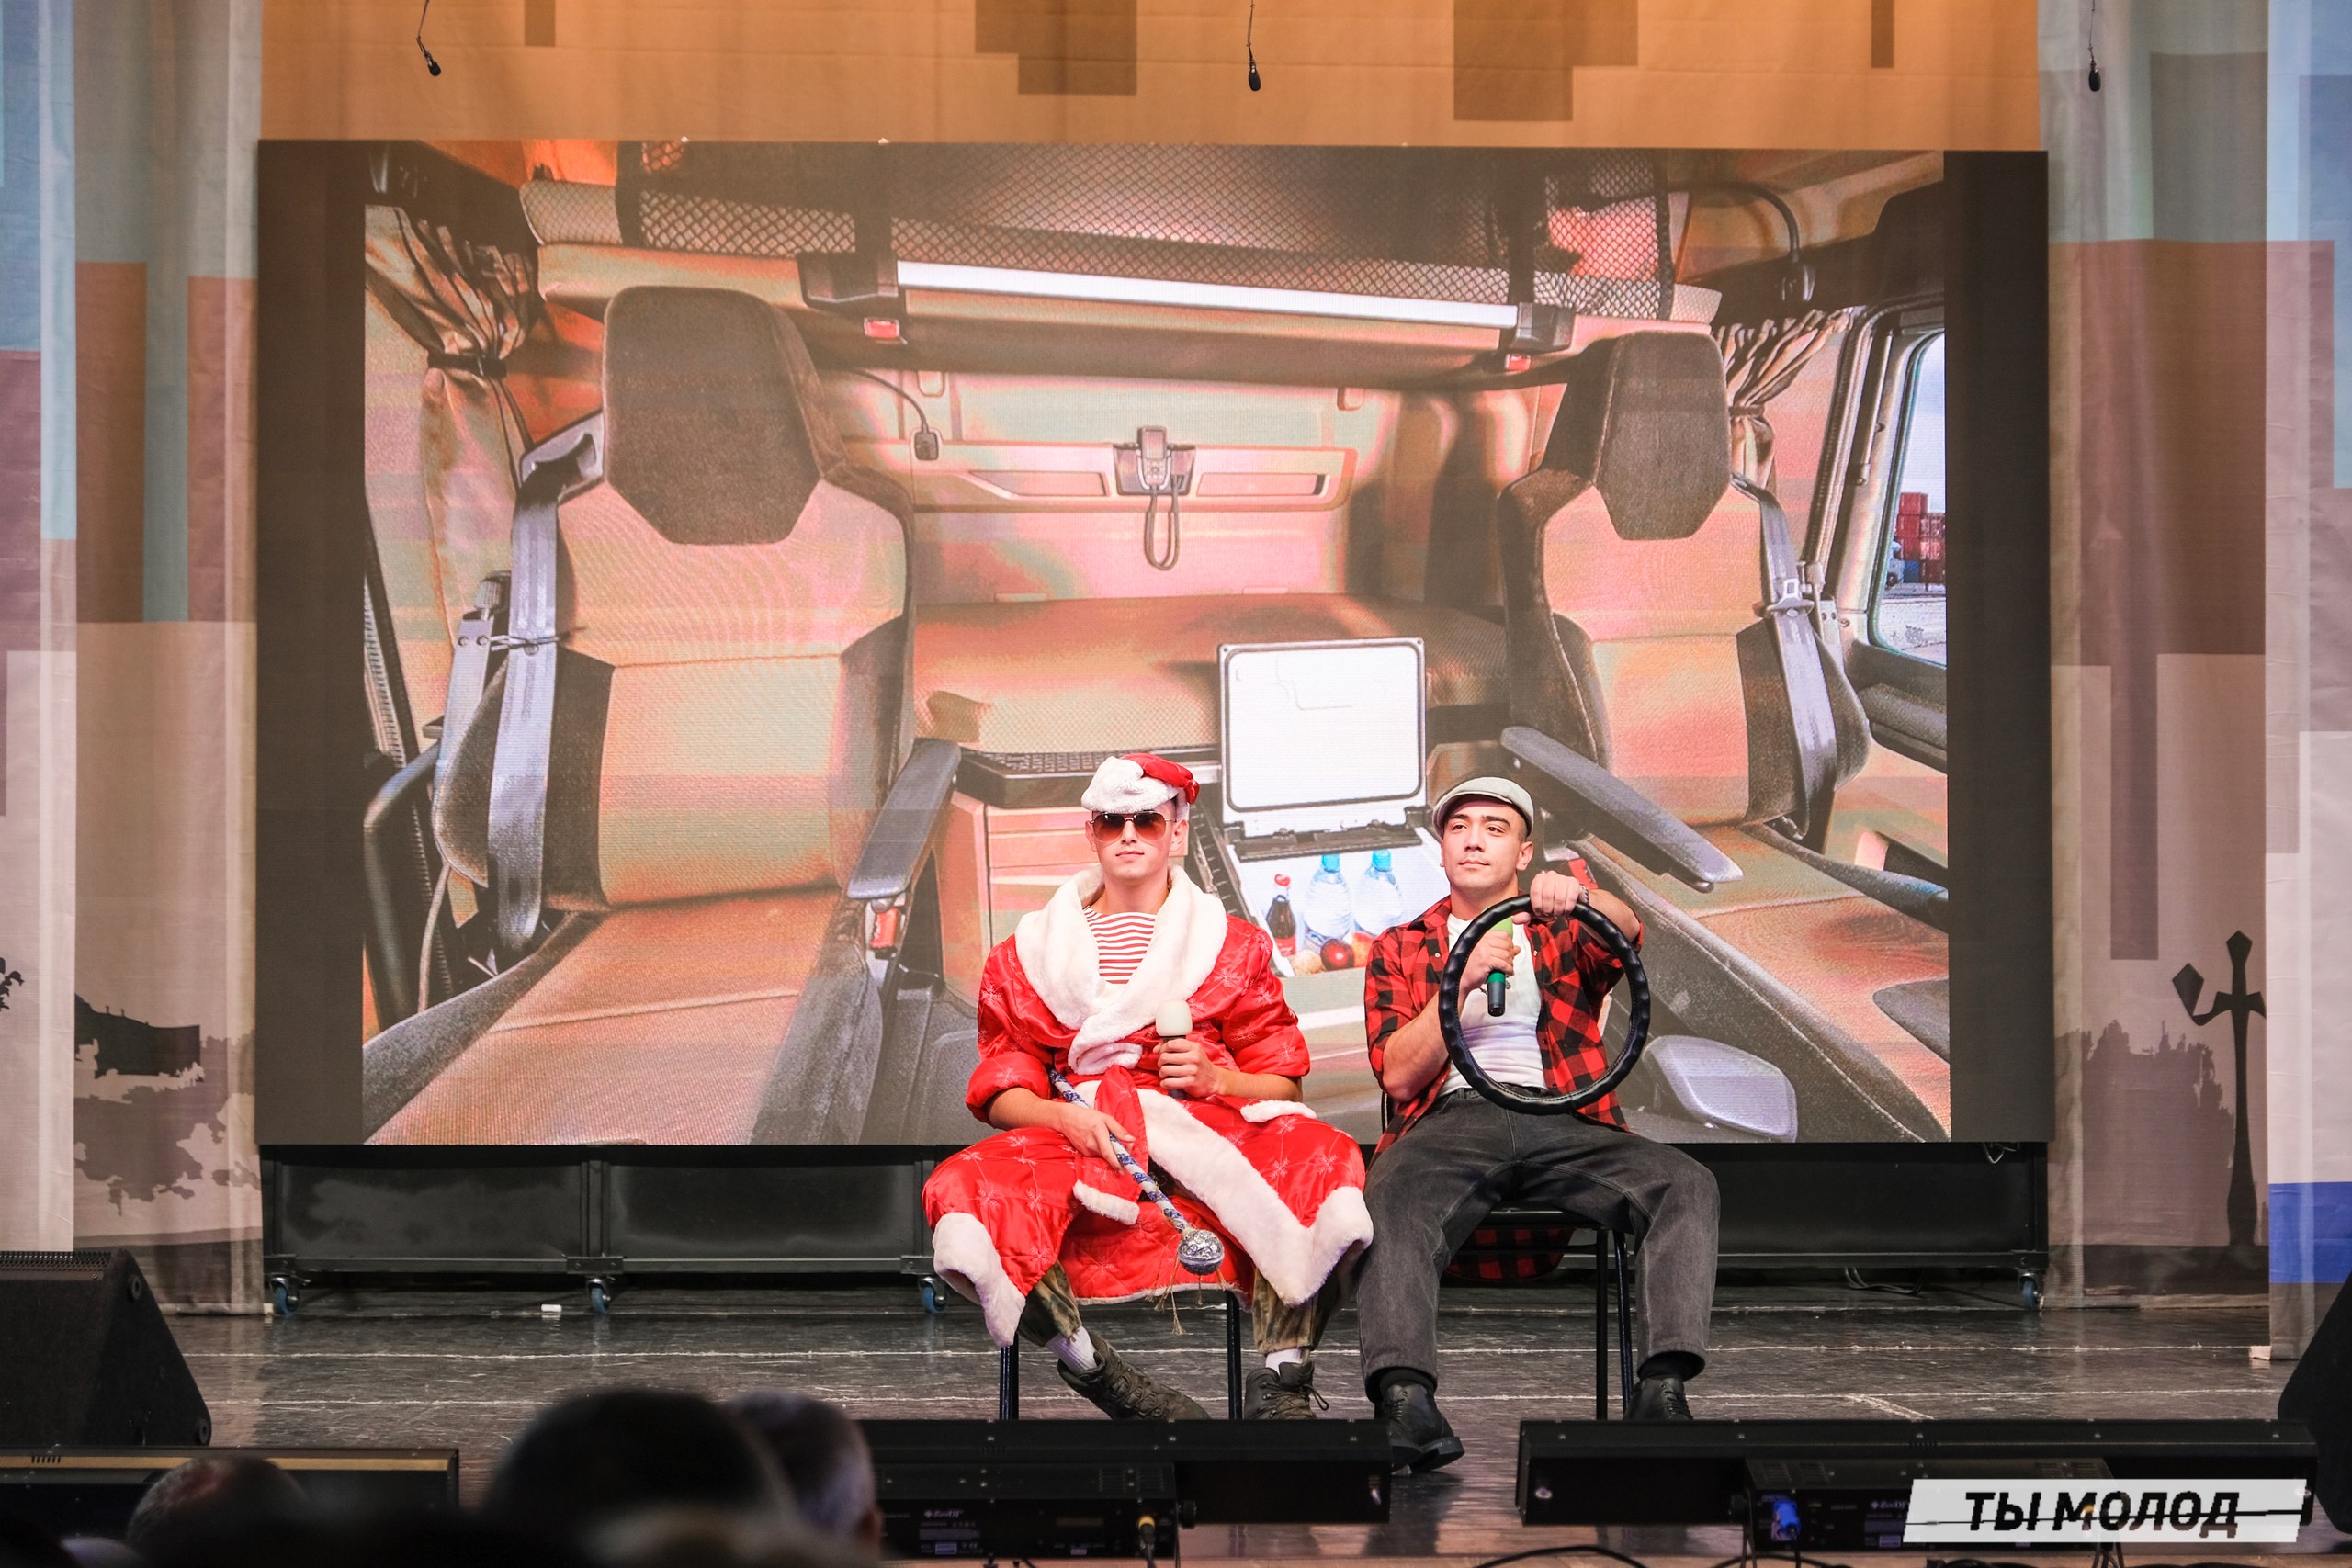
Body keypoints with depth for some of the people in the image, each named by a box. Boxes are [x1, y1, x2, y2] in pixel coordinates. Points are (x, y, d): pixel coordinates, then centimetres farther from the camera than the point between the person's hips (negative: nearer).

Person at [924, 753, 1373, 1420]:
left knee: (1316, 1158, -34)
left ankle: (1280, 1382, -33)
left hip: (1208, 1135, 0)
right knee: (963, 1192, -33)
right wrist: (1064, 1116, -11)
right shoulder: (1030, 954, 19)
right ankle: (1103, 1378, -33)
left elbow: (1282, 1085, 14)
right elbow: (1001, 1093, 11)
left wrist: (1216, 1078, -7)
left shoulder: (1232, 944, 19)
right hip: (1078, 1141, 0)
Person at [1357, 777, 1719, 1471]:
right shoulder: (1400, 950, 22)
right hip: (1452, 1120, -1)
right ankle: (1406, 1399, -53)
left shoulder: (1562, 935, 24)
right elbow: (1398, 1074, 8)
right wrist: (1464, 977, -5)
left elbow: (1624, 932, -3)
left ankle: (1663, 1387, -39)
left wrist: (1579, 894, -27)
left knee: (1686, 1184, -27)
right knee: (1390, 1196, -37)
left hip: (1564, 1124, 1)